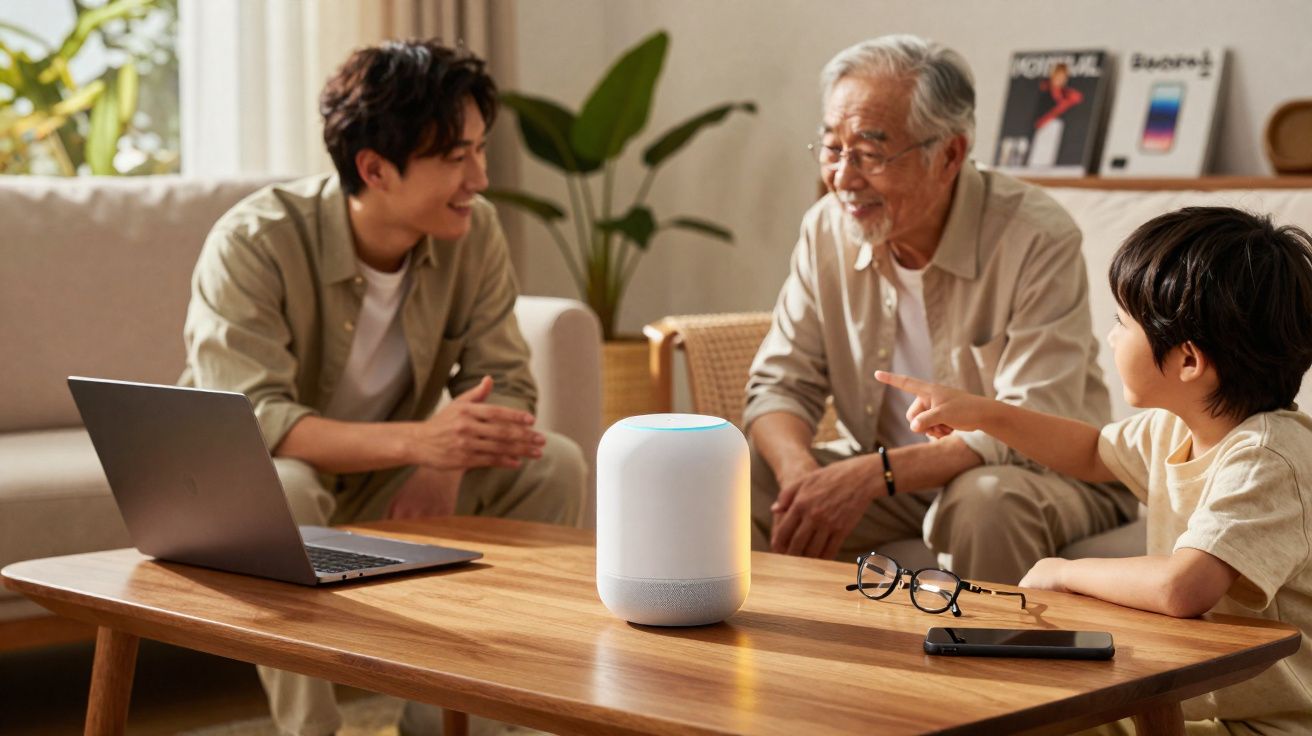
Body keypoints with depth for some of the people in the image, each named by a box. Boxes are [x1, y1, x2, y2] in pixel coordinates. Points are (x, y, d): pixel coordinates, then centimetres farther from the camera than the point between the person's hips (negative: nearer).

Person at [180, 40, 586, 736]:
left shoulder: (474, 232, -10)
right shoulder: (254, 242, -26)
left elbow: (505, 385, -8)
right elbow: (249, 420, -36)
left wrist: (444, 465, -31)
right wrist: (417, 440, -49)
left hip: (383, 484, 5)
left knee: (554, 464, -13)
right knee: (283, 487, -38)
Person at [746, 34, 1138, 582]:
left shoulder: (1037, 239, -21)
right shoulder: (827, 230, -4)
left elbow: (1034, 427, -26)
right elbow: (780, 382, -2)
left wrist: (876, 473, -37)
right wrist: (800, 470, -26)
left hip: (1046, 473, -4)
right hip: (887, 477, 5)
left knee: (986, 501, -38)